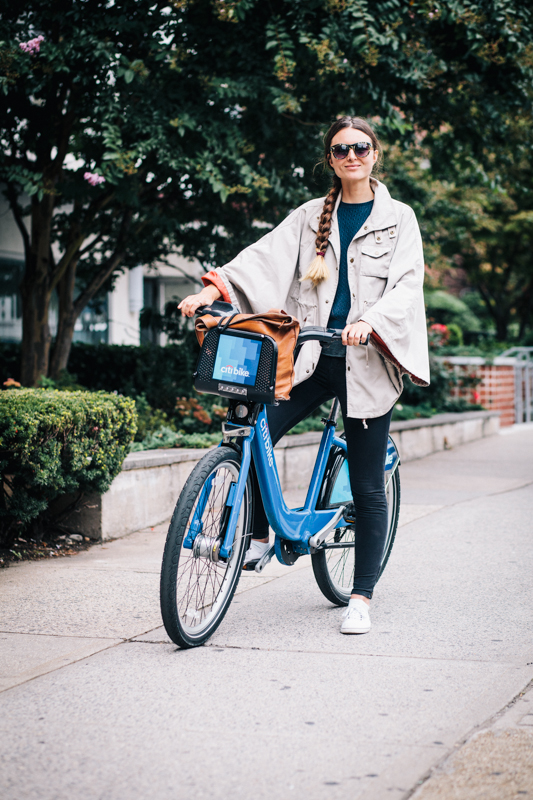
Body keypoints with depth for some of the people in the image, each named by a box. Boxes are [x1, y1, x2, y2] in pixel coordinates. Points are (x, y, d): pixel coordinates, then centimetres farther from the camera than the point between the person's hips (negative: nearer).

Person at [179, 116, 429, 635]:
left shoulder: (398, 218, 5)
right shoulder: (310, 217, 13)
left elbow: (406, 284, -7)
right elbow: (266, 256, 0)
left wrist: (369, 322, -26)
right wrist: (215, 287, -17)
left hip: (367, 361, -2)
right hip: (311, 356, 2)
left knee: (367, 487, 1)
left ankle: (361, 598, 12)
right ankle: (258, 538, 7)